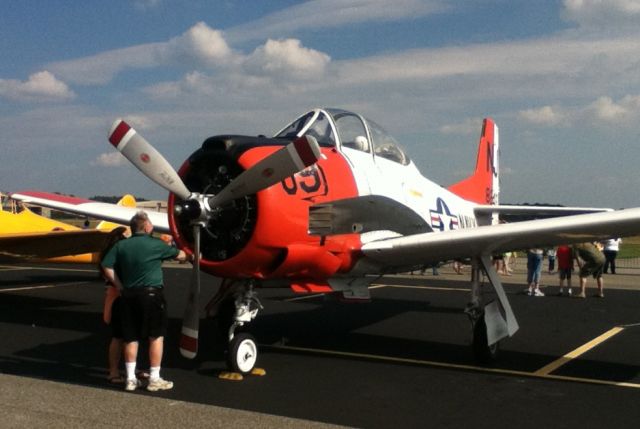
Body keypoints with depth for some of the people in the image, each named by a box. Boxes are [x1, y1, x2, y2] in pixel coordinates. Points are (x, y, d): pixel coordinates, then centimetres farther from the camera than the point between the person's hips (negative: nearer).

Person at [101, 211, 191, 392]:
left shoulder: (121, 245, 5)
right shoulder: (155, 244, -4)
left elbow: (107, 268, -1)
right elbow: (179, 255, 10)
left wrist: (120, 287, 5)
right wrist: (188, 256, 32)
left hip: (129, 295, 5)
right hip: (151, 294, -4)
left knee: (131, 338, 10)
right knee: (156, 336, 5)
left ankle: (131, 379, 15)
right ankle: (154, 379, 8)